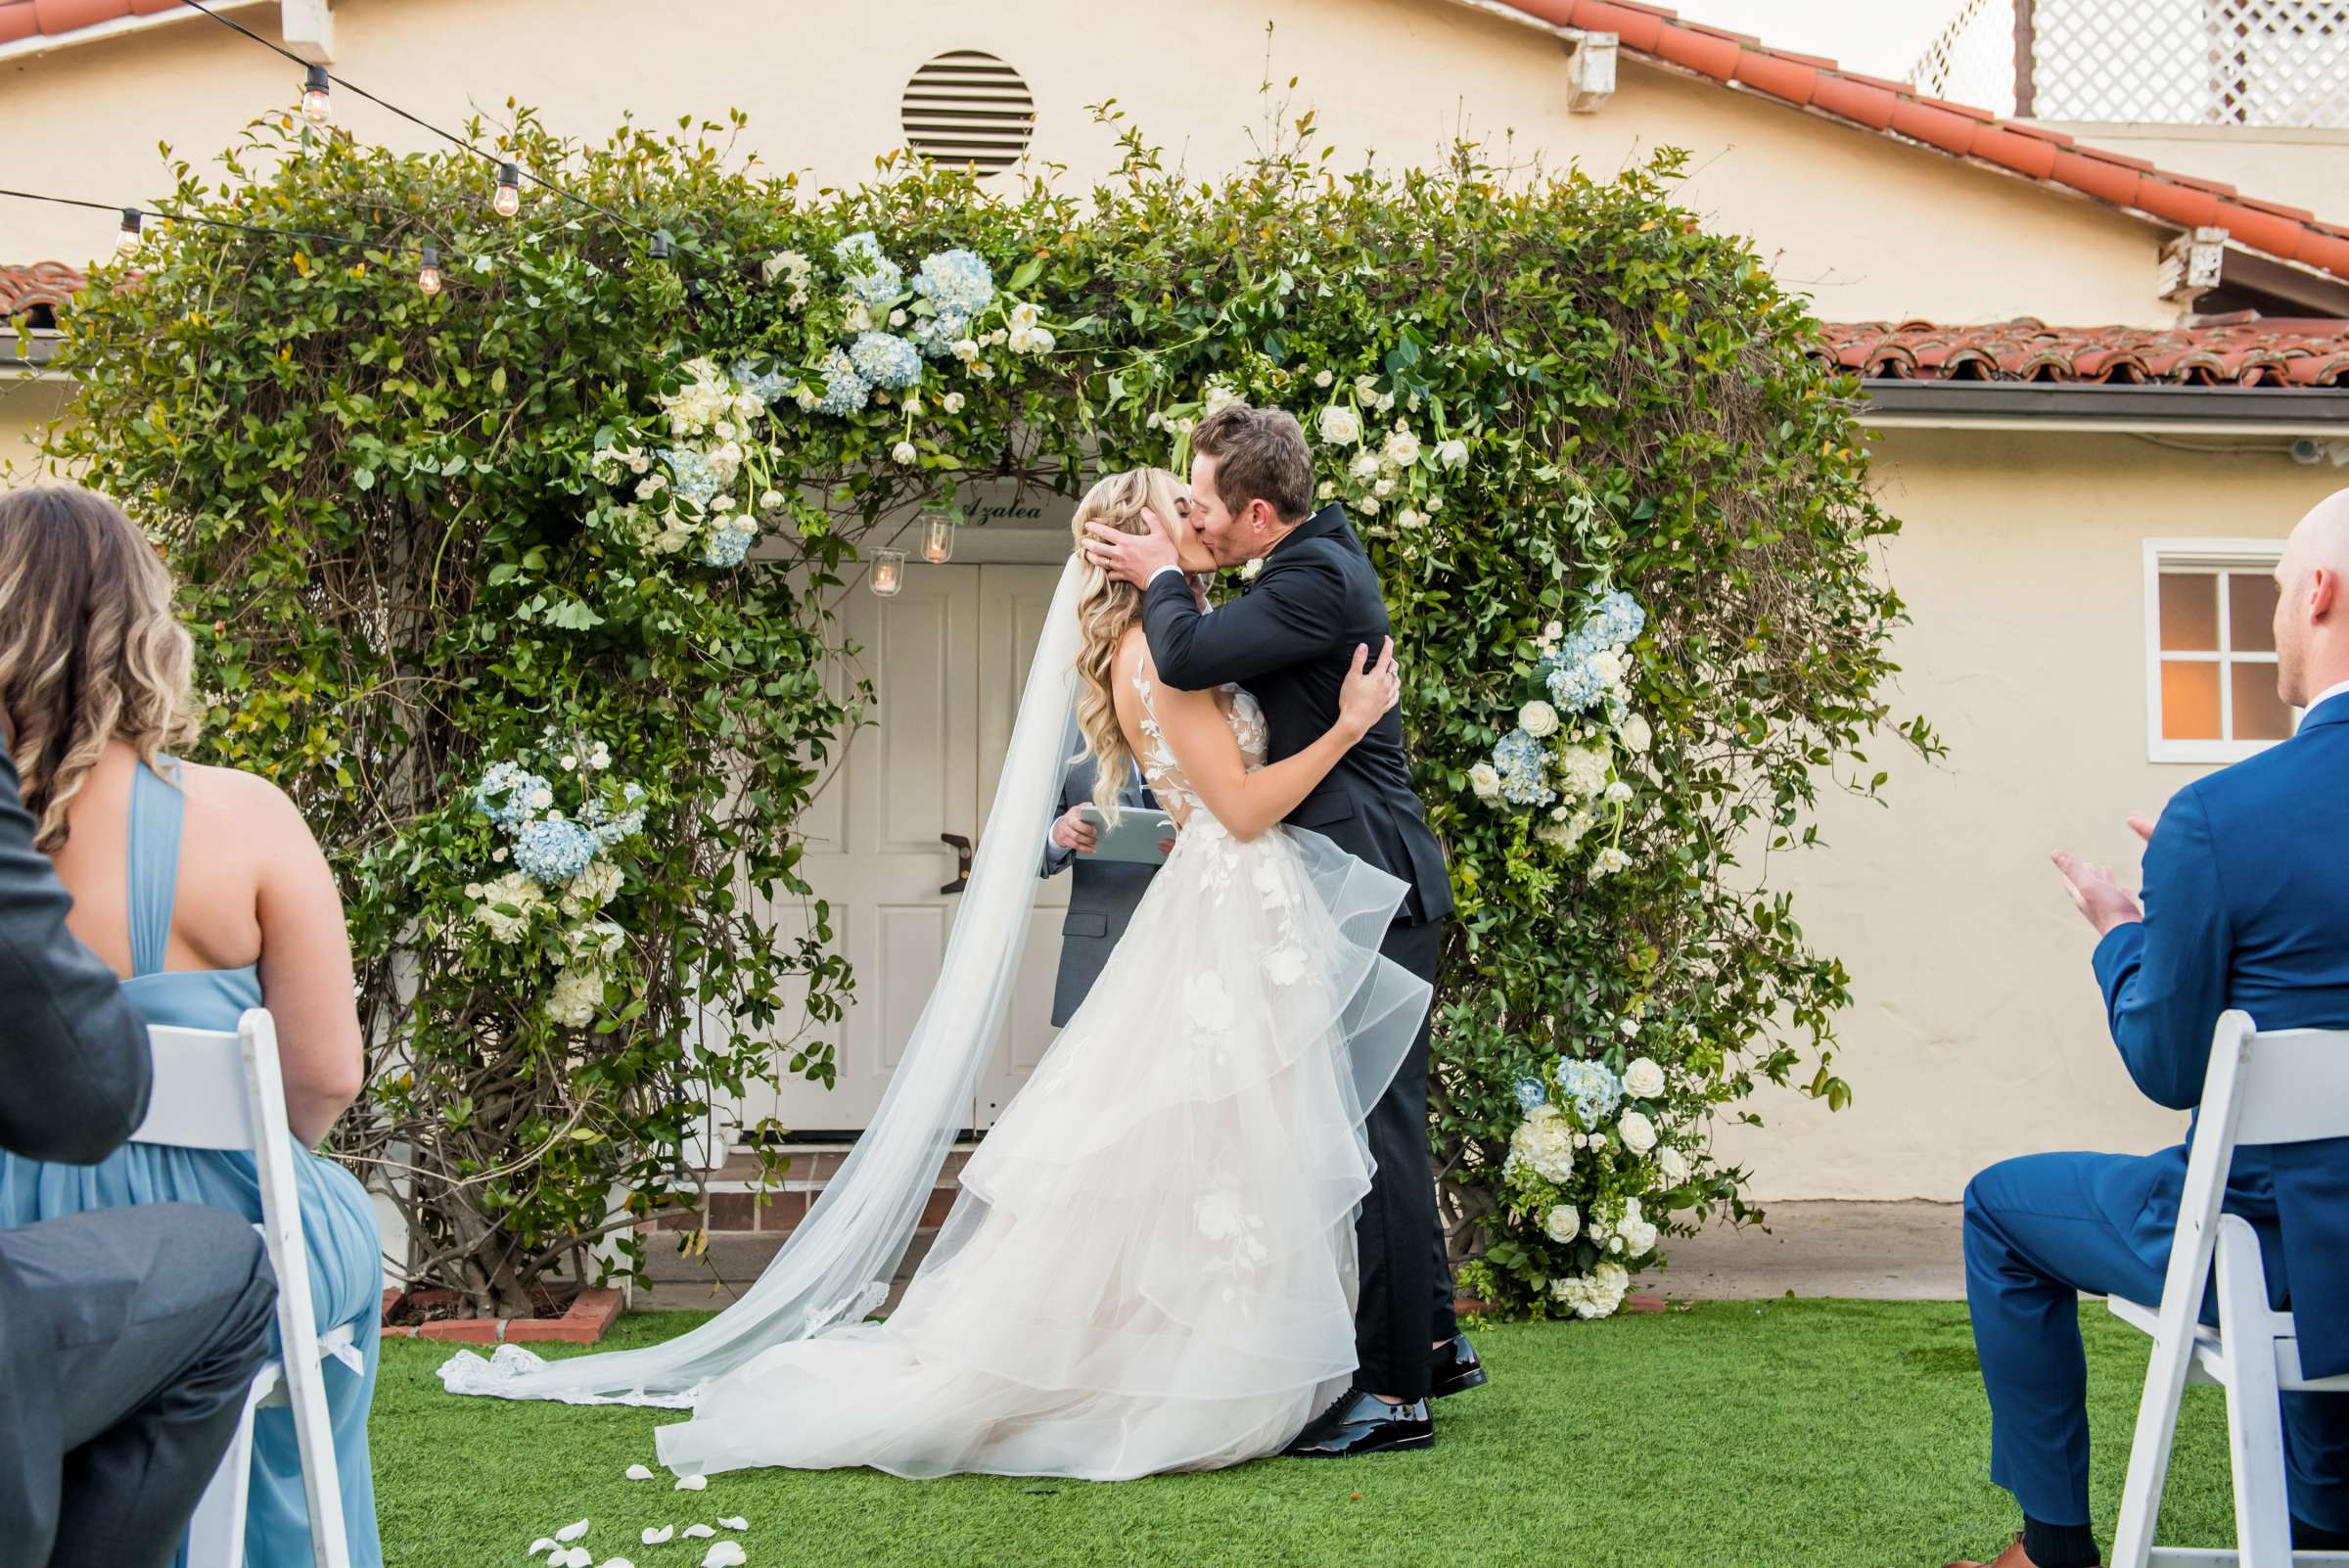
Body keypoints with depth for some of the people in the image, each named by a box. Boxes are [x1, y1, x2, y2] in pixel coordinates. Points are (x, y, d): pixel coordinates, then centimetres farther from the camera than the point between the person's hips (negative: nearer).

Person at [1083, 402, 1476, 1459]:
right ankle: (1432, 1342, 29)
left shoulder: (1316, 579, -19)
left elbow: (1189, 660, -28)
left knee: (1376, 1132, -6)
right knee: (1383, 1125, 17)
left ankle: (1396, 1392, 1)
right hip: (1370, 885, 11)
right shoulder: (1316, 560, 14)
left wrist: (1162, 578, -10)